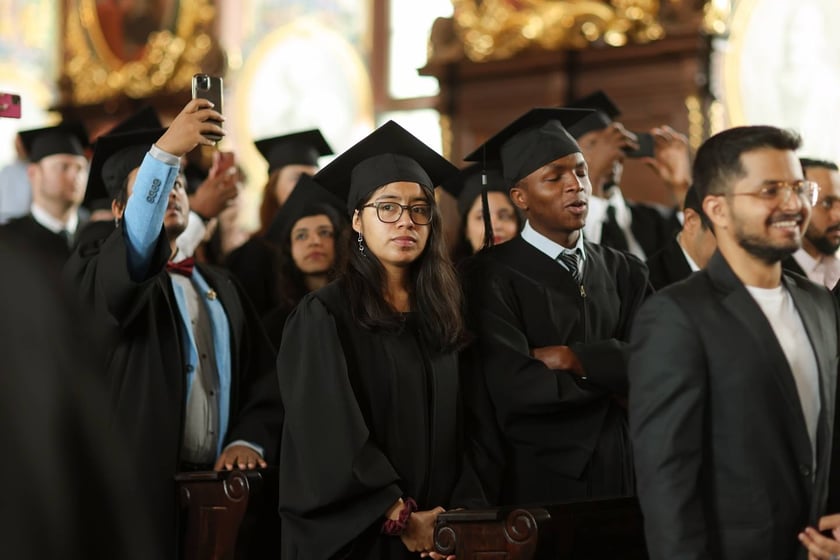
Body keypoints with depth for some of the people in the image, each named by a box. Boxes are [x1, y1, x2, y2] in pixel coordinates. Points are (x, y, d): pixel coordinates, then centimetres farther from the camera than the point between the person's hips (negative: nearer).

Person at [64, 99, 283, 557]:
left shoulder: (220, 288, 17)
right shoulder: (97, 272, 0)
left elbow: (263, 378, 12)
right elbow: (135, 246, -24)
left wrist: (249, 441, -7)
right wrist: (163, 153, -34)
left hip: (224, 488, 5)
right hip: (138, 494, -5)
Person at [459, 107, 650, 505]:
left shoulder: (623, 273, 8)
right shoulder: (492, 277, -9)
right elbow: (514, 389, -20)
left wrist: (576, 360, -17)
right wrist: (615, 372, -6)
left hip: (620, 475, 5)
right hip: (535, 485, -4)